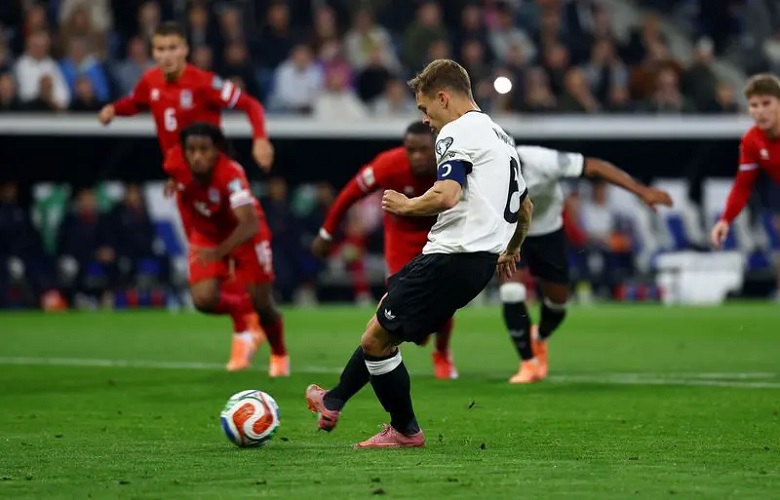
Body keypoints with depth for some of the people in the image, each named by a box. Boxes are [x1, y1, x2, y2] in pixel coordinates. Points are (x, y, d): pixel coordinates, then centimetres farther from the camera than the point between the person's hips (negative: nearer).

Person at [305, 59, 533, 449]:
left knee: (376, 340, -2)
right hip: (480, 262, 10)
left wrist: (406, 206, -7)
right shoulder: (500, 136, 21)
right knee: (381, 330, 21)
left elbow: (446, 195, -26)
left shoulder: (458, 132, -9)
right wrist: (510, 251, 45)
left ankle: (405, 431, 10)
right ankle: (333, 402, 29)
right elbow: (525, 208, 30)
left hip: (451, 257, -10)